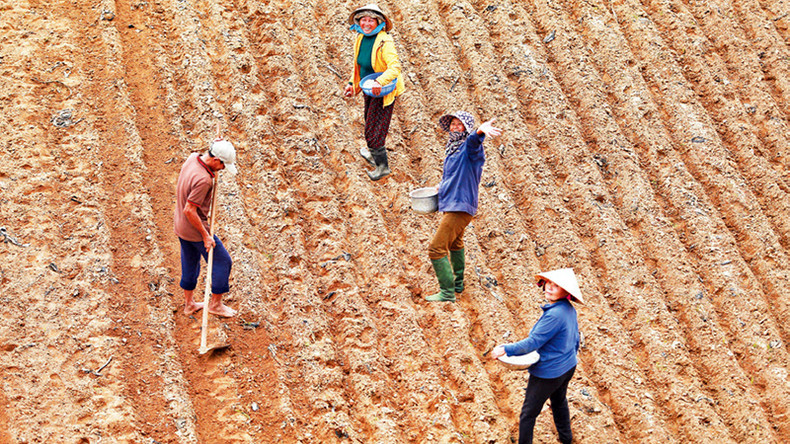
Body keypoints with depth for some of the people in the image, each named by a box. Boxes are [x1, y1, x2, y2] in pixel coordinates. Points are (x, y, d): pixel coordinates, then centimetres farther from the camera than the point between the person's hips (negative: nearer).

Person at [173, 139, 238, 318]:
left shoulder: (193, 158, -6)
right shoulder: (203, 179, -33)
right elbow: (190, 210, -30)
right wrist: (206, 236, -22)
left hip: (180, 224, 9)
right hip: (194, 229, -9)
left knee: (190, 262, 24)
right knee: (222, 262, 8)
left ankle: (189, 303, 37)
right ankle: (215, 304, 21)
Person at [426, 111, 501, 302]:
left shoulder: (468, 148, -16)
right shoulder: (452, 147, 12)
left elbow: (473, 141, -42)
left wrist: (480, 131, -64)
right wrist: (443, 188, 16)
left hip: (460, 206, -11)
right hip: (451, 205, 11)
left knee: (436, 249, -12)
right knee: (454, 243, 27)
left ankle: (447, 293, -7)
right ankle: (457, 283, 46)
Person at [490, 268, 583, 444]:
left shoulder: (554, 315, -33)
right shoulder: (570, 310, -4)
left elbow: (533, 343, -31)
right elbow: (575, 340, 8)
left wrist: (506, 349, -26)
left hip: (548, 373, -10)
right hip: (568, 367, 10)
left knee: (528, 413, 6)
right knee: (559, 402, 34)